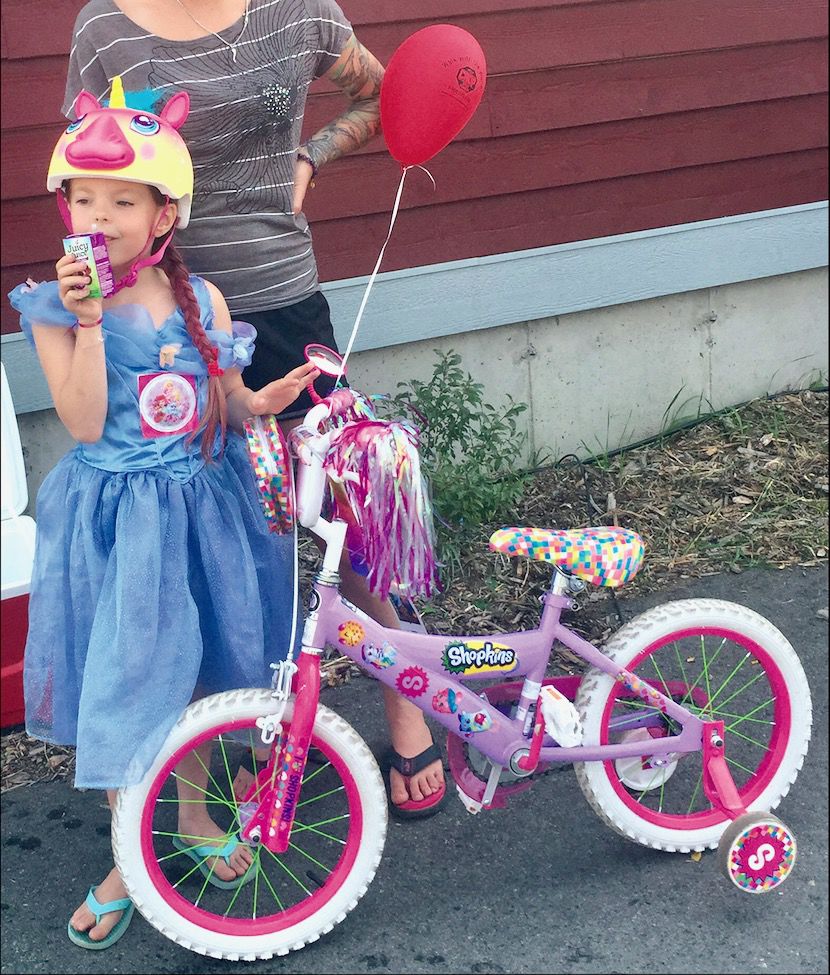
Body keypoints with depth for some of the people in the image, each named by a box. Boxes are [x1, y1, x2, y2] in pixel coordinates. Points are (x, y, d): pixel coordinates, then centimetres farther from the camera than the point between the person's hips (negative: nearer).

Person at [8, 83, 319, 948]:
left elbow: (225, 408, 7)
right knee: (118, 686, 4)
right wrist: (88, 320, -23)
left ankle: (194, 817, 39)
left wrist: (261, 405, -14)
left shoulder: (199, 300, -1)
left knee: (192, 672, 16)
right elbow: (85, 424, -18)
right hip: (110, 524, -3)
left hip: (200, 511, 3)